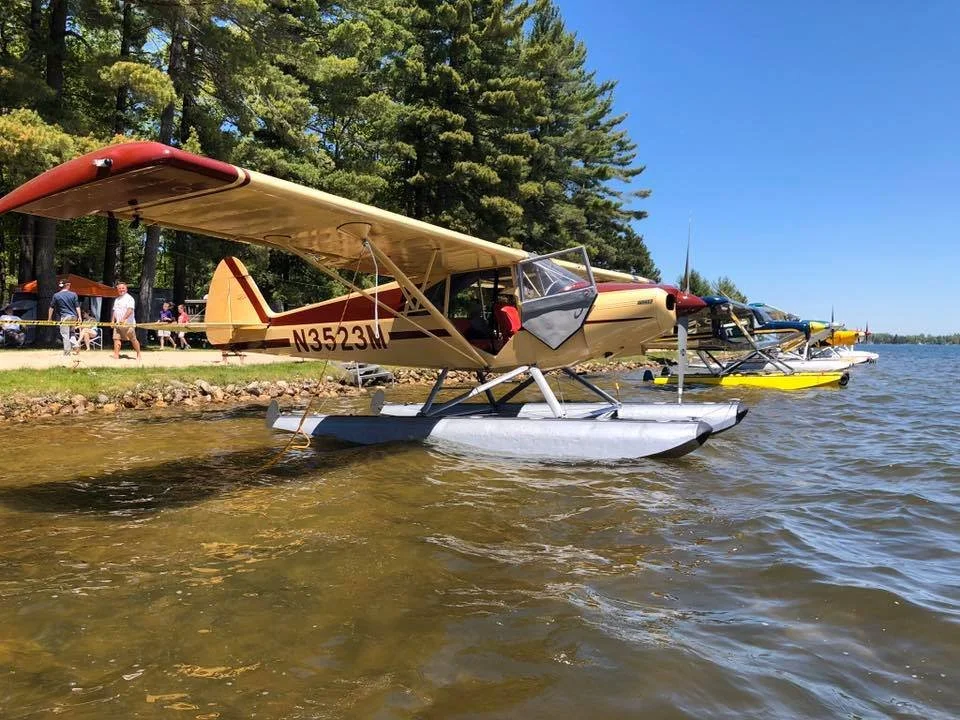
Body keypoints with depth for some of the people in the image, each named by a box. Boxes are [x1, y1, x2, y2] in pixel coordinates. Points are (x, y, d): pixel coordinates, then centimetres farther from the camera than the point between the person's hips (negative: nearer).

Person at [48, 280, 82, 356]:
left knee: (65, 335, -1)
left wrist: (49, 318, 12)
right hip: (73, 316, 2)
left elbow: (51, 307, 6)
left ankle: (67, 352, -1)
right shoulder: (73, 294, 3)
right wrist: (79, 316, 1)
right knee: (71, 332, 20)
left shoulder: (56, 295, 2)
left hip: (64, 317, -2)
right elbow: (77, 306, 0)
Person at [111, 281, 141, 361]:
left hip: (128, 323, -7)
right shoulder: (117, 299, 18)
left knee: (133, 339, -2)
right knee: (116, 339, -1)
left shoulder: (129, 298, -8)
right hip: (118, 324, 7)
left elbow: (130, 310, -21)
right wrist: (113, 321, 11)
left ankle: (138, 355, 9)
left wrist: (123, 319, -31)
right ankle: (116, 356, 0)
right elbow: (114, 311, 23)